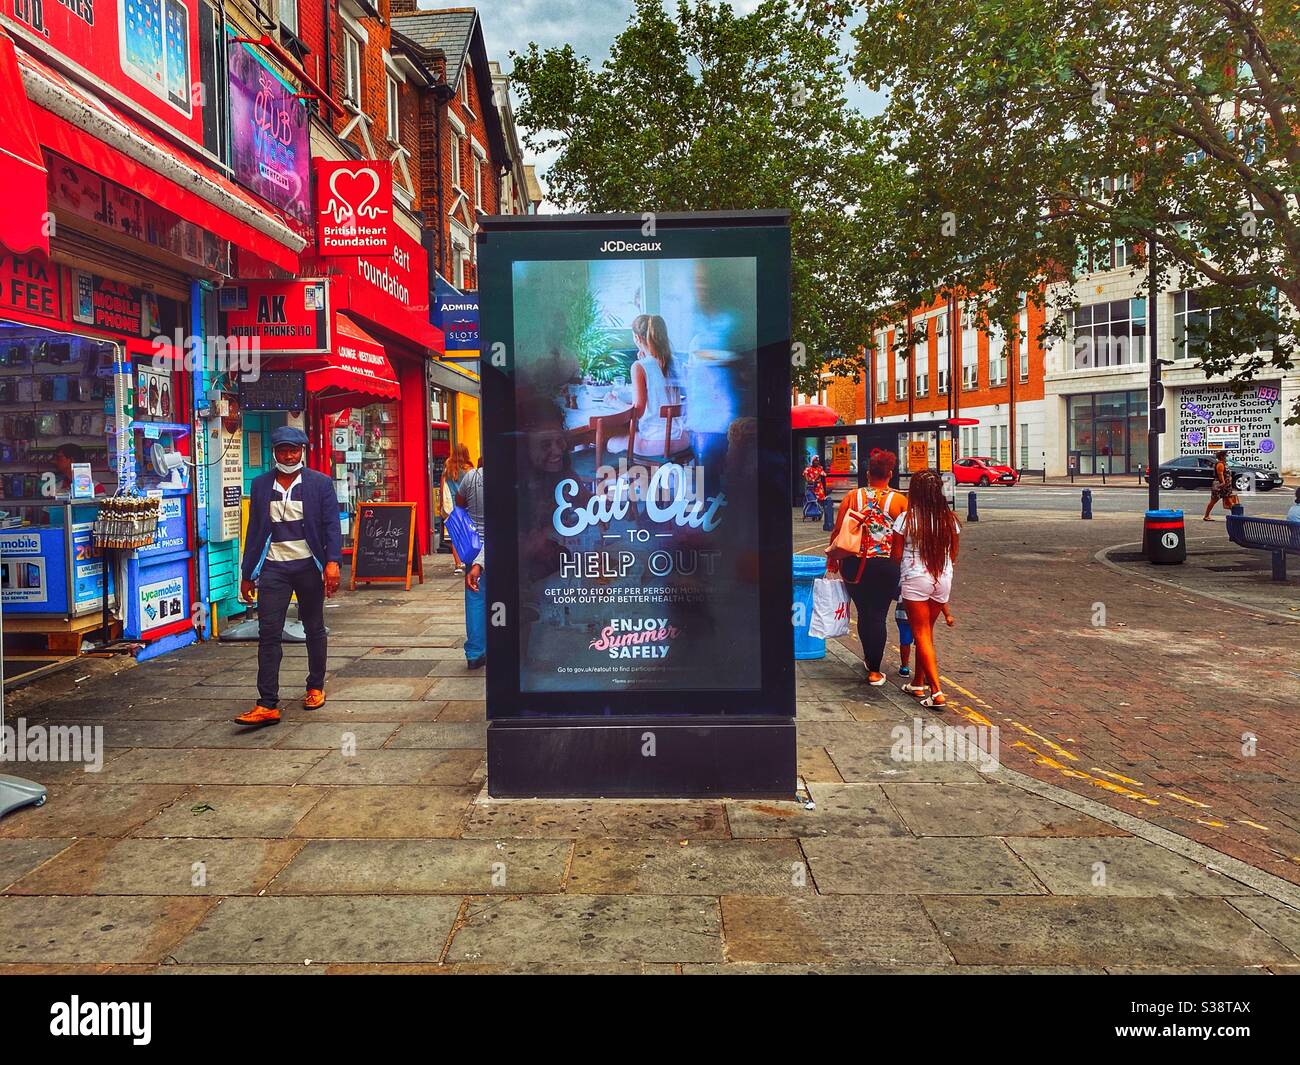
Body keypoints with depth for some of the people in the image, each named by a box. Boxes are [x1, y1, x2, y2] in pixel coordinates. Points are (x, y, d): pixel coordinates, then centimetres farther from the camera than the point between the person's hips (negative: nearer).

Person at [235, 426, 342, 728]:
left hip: (308, 566, -1)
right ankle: (267, 705, -6)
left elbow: (332, 525, -5)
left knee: (314, 629, 12)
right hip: (273, 568, 1)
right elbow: (254, 530, 11)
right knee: (268, 634, -6)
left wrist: (332, 561, -19)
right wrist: (247, 574, 10)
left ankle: (315, 687, 29)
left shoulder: (320, 483, 0)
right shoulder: (261, 485, 8)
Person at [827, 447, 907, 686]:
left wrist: (832, 557, 13)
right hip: (886, 565, -1)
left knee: (864, 613, 17)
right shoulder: (899, 500, -5)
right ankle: (874, 671, 8)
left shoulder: (852, 497, -1)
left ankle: (870, 659, 34)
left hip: (855, 564, 2)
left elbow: (838, 531, 0)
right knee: (879, 614, 6)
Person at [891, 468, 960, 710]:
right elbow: (953, 555, 9)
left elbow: (896, 556, -5)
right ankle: (919, 684, 28)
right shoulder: (949, 520, 1)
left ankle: (937, 692, -7)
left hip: (915, 579, -5)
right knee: (926, 632, 18)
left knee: (922, 634, 1)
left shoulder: (906, 519, -11)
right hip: (943, 579, 5)